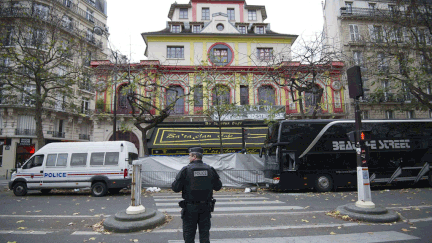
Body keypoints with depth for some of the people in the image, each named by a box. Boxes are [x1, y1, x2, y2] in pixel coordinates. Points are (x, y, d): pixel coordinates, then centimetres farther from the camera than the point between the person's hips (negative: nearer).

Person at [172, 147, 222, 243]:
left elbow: (175, 188, -11)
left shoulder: (186, 170, -11)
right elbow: (218, 186, 7)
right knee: (205, 232, 14)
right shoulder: (210, 169, 0)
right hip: (206, 206, 3)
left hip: (190, 207, -3)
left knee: (189, 233, 11)